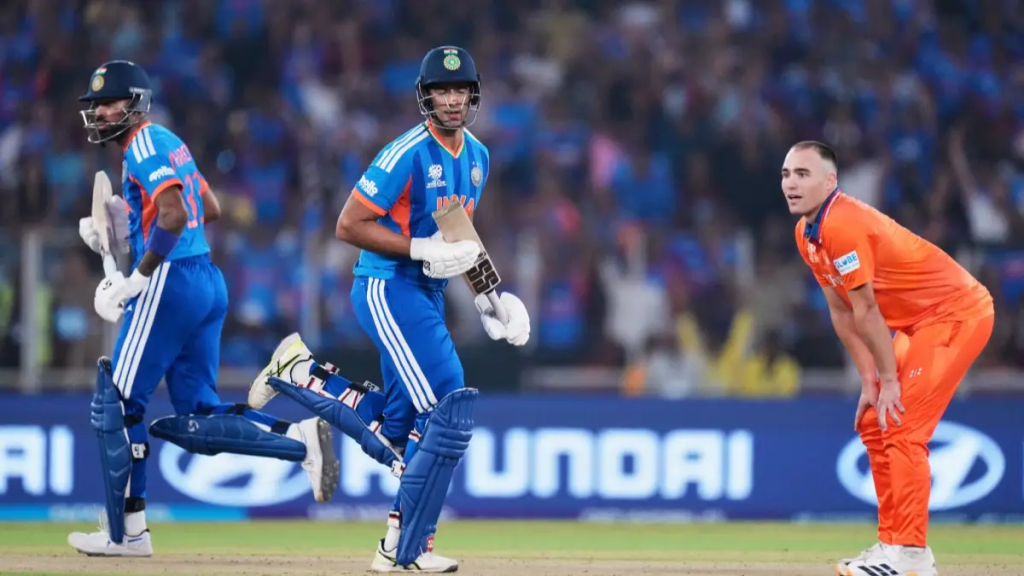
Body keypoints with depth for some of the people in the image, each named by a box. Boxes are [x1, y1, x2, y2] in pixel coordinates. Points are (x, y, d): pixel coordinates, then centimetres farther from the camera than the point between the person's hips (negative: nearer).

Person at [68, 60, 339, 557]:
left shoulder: (144, 146, -10)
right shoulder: (169, 143, 19)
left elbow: (173, 217, -24)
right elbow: (210, 209, 26)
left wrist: (134, 281, -22)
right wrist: (126, 233, 23)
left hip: (170, 282, -10)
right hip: (209, 283, 10)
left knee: (117, 405, 0)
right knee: (199, 419, 9)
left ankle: (125, 532, 4)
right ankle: (300, 439, -7)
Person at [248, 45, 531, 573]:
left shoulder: (477, 157, 9)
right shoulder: (407, 155, -16)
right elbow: (349, 225, -17)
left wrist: (483, 293, 10)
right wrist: (422, 249, -22)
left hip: (428, 294, 9)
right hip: (387, 288, -9)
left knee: (399, 425, 11)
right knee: (447, 407, -17)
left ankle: (297, 372, 26)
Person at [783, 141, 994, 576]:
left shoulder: (843, 225, -24)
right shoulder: (807, 233, 6)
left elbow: (866, 311, -21)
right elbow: (842, 312, 9)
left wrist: (888, 379, -15)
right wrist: (868, 382, 5)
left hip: (957, 313, -10)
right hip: (918, 324, 10)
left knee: (902, 429, -16)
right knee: (874, 425, 11)